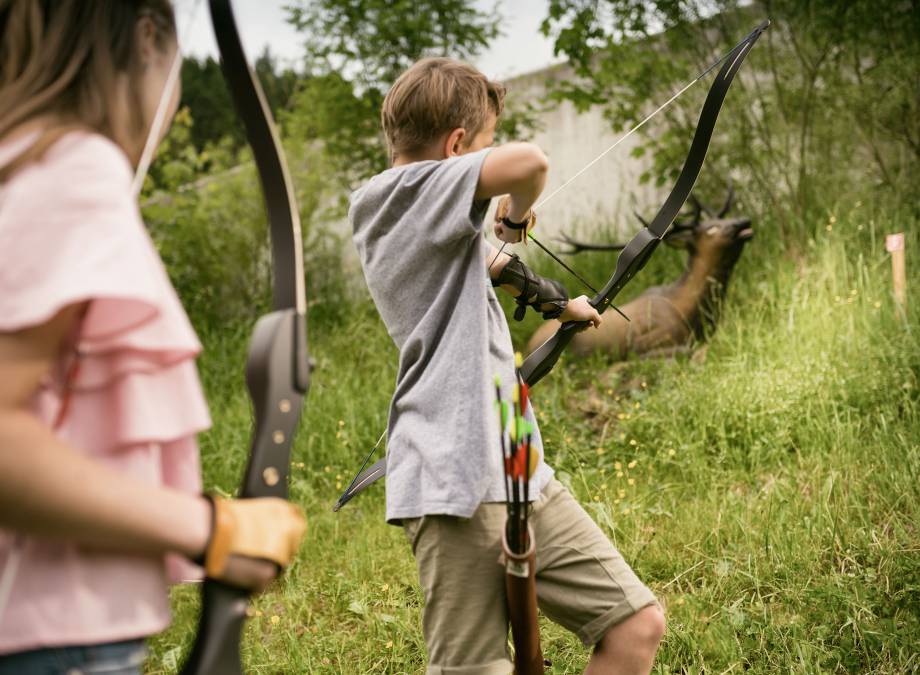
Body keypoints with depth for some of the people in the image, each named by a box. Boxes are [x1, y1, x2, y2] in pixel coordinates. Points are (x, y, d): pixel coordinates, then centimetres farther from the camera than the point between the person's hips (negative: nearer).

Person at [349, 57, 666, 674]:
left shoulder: (406, 217, 20)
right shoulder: (414, 189, -9)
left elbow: (487, 264, 39)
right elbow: (529, 162, -25)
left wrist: (559, 303, 52)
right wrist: (518, 212, -3)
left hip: (521, 474, 10)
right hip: (457, 485, -10)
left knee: (638, 625, 4)